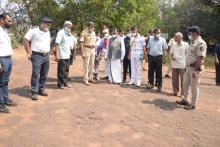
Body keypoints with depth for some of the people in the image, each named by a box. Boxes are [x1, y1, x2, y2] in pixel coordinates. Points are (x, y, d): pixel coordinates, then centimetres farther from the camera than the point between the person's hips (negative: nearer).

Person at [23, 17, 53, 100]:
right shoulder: (34, 30, -8)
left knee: (44, 75, 11)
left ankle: (41, 90, 23)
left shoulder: (48, 32, 13)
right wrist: (29, 53, -9)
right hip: (37, 56, -7)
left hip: (46, 56, 7)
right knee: (36, 75, -6)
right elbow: (25, 40, -7)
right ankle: (34, 92, 2)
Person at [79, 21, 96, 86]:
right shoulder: (84, 32, -9)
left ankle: (90, 78, 22)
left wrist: (95, 51, 12)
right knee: (86, 65, -4)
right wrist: (83, 53, -17)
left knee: (92, 65, 11)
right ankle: (85, 80, 2)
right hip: (86, 49, -6)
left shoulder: (93, 33, 12)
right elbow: (81, 43, -12)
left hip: (93, 50, 6)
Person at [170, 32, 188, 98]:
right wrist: (172, 57, -7)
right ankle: (175, 91, 24)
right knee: (174, 79, 11)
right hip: (174, 65, 5)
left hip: (182, 65, -4)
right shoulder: (174, 44, 8)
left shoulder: (185, 45, -5)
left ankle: (183, 93, 11)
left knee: (183, 80, 2)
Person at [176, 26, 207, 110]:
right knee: (185, 84, 17)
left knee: (194, 86, 1)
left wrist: (195, 70, -25)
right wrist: (188, 67, 15)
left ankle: (193, 104, 13)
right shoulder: (193, 42, 12)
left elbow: (200, 58, -23)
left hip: (195, 68, -9)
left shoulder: (200, 43, -18)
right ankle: (185, 100, 33)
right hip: (189, 67, 9)